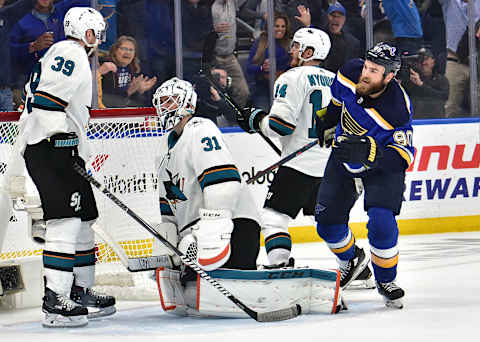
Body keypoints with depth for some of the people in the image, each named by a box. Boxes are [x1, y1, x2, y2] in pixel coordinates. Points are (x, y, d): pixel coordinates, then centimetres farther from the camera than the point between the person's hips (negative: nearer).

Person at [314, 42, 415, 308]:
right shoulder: (351, 72, -19)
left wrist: (370, 152, -44)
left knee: (381, 222, -22)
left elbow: (403, 156, -29)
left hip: (382, 164, -5)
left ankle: (386, 280, 3)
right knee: (327, 221, 3)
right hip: (344, 156, 5)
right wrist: (327, 121, 16)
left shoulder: (398, 109, -33)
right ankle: (351, 260, 34)